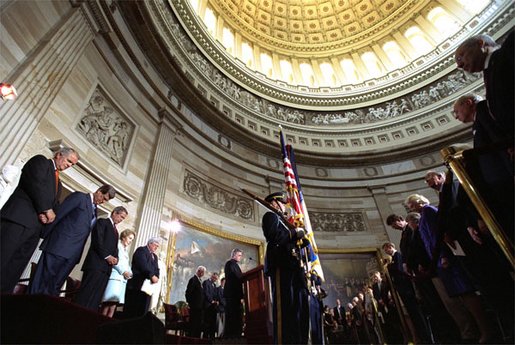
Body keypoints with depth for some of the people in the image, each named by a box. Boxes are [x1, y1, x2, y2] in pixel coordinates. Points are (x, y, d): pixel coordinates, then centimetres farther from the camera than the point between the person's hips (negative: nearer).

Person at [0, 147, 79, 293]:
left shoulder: (58, 183, 28)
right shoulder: (40, 161, 7)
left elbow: (54, 204, 19)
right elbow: (36, 183, -10)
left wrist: (48, 213, -4)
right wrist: (46, 209, -11)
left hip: (35, 226, 7)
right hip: (18, 218, -7)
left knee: (13, 271, 2)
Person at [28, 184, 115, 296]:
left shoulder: (94, 210, 19)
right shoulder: (79, 196, -2)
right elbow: (58, 214, -8)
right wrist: (45, 234, -12)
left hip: (73, 253, 6)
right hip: (59, 245, -6)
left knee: (55, 285, 8)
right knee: (43, 280, -2)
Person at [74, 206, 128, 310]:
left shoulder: (115, 230, 26)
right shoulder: (102, 222, 3)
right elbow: (97, 241, -10)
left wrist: (115, 258, 1)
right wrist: (107, 256, -14)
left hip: (107, 266, 7)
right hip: (96, 263, -7)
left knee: (96, 296, 1)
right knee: (87, 293, -10)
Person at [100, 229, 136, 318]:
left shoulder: (126, 250, 29)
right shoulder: (116, 244, 4)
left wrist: (130, 273, 4)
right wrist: (123, 271, -13)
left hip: (123, 277, 7)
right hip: (115, 275, -7)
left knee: (115, 301, -2)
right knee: (110, 299, -16)